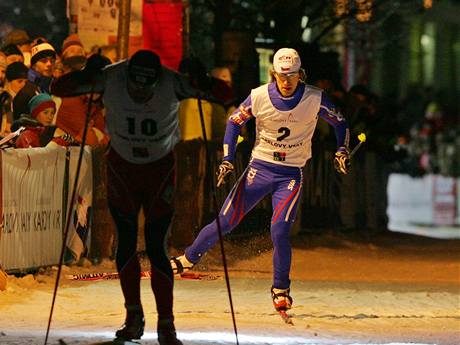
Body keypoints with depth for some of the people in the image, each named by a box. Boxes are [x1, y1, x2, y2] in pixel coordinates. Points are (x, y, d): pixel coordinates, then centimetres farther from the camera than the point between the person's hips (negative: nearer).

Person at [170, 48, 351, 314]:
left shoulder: (315, 99, -10)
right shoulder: (259, 97, -8)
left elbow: (340, 123, 6)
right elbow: (234, 122, 6)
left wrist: (342, 151, -10)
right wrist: (227, 160, -1)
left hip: (291, 175, -1)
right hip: (259, 168, 1)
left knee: (280, 231, -17)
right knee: (225, 223, -3)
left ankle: (281, 290, 2)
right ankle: (189, 258, 20)